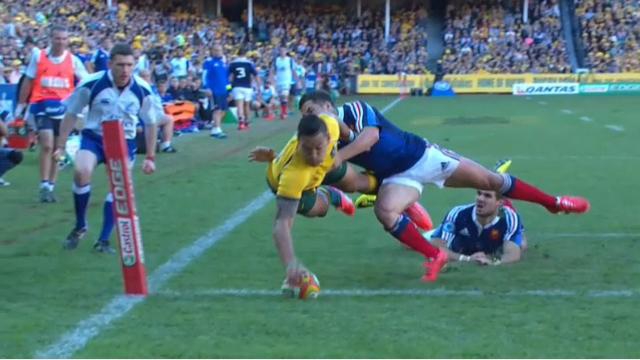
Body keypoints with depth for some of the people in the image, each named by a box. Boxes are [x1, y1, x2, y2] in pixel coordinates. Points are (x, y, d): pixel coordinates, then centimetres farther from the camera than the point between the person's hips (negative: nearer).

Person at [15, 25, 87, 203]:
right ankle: (44, 186, -12)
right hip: (42, 106, -2)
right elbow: (28, 82, 9)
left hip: (63, 108, 2)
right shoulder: (38, 56, 1)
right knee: (47, 145, -16)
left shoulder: (73, 60, 3)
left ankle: (50, 186, 18)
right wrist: (21, 105, 8)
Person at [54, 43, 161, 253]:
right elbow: (71, 114, -3)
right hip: (93, 137, -2)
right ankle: (80, 226, -5)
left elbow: (151, 123, 3)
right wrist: (61, 146, -4)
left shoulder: (142, 90, -12)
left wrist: (150, 157, 4)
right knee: (81, 172, -27)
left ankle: (103, 240, 6)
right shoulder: (91, 84, -17)